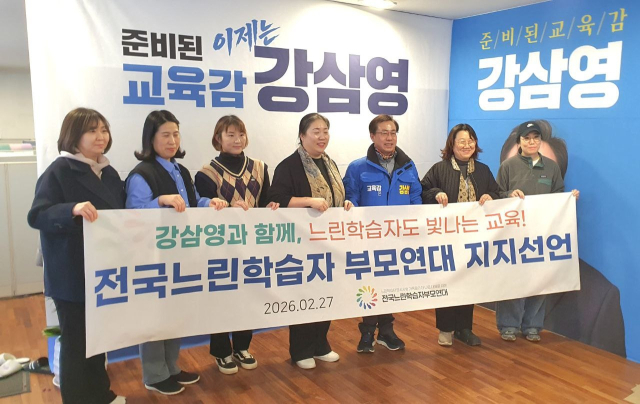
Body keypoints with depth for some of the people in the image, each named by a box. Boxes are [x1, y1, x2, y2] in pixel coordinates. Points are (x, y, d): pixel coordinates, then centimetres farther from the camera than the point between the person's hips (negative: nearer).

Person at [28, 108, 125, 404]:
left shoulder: (109, 173, 10)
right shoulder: (58, 171, -11)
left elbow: (122, 215, 18)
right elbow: (37, 216, -18)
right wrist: (72, 210, -36)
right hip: (72, 276, -7)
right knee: (76, 340, 5)